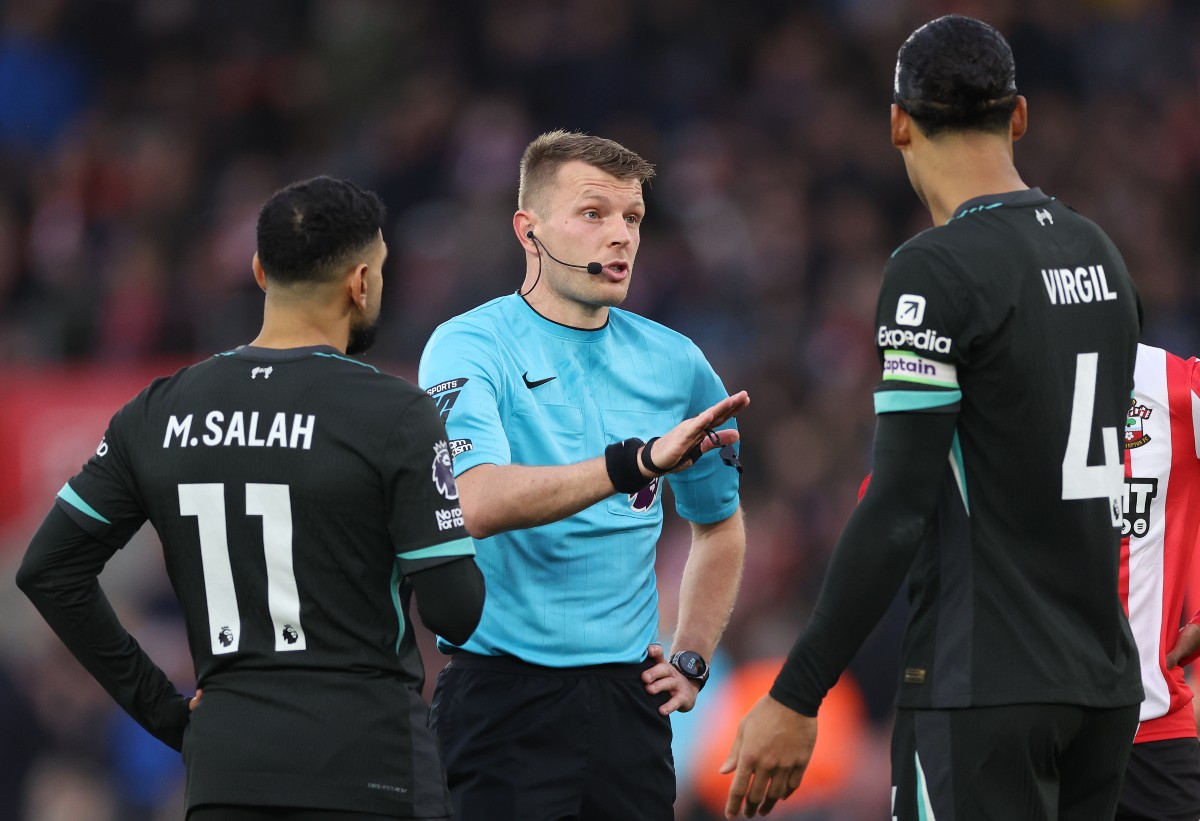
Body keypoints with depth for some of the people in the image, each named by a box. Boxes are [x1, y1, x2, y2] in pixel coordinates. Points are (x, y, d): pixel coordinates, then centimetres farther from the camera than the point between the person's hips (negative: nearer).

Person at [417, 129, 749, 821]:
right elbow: (480, 503, -25)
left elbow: (719, 524, 27)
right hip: (504, 692, -5)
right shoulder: (470, 348, -6)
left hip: (630, 695, 5)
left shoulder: (675, 362, 10)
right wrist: (637, 461, -33)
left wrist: (691, 659, 15)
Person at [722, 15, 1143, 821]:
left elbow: (898, 509, -17)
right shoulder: (1101, 254, 11)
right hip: (1104, 687, 8)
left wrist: (796, 697, -16)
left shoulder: (939, 270, -13)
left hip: (986, 691, -8)